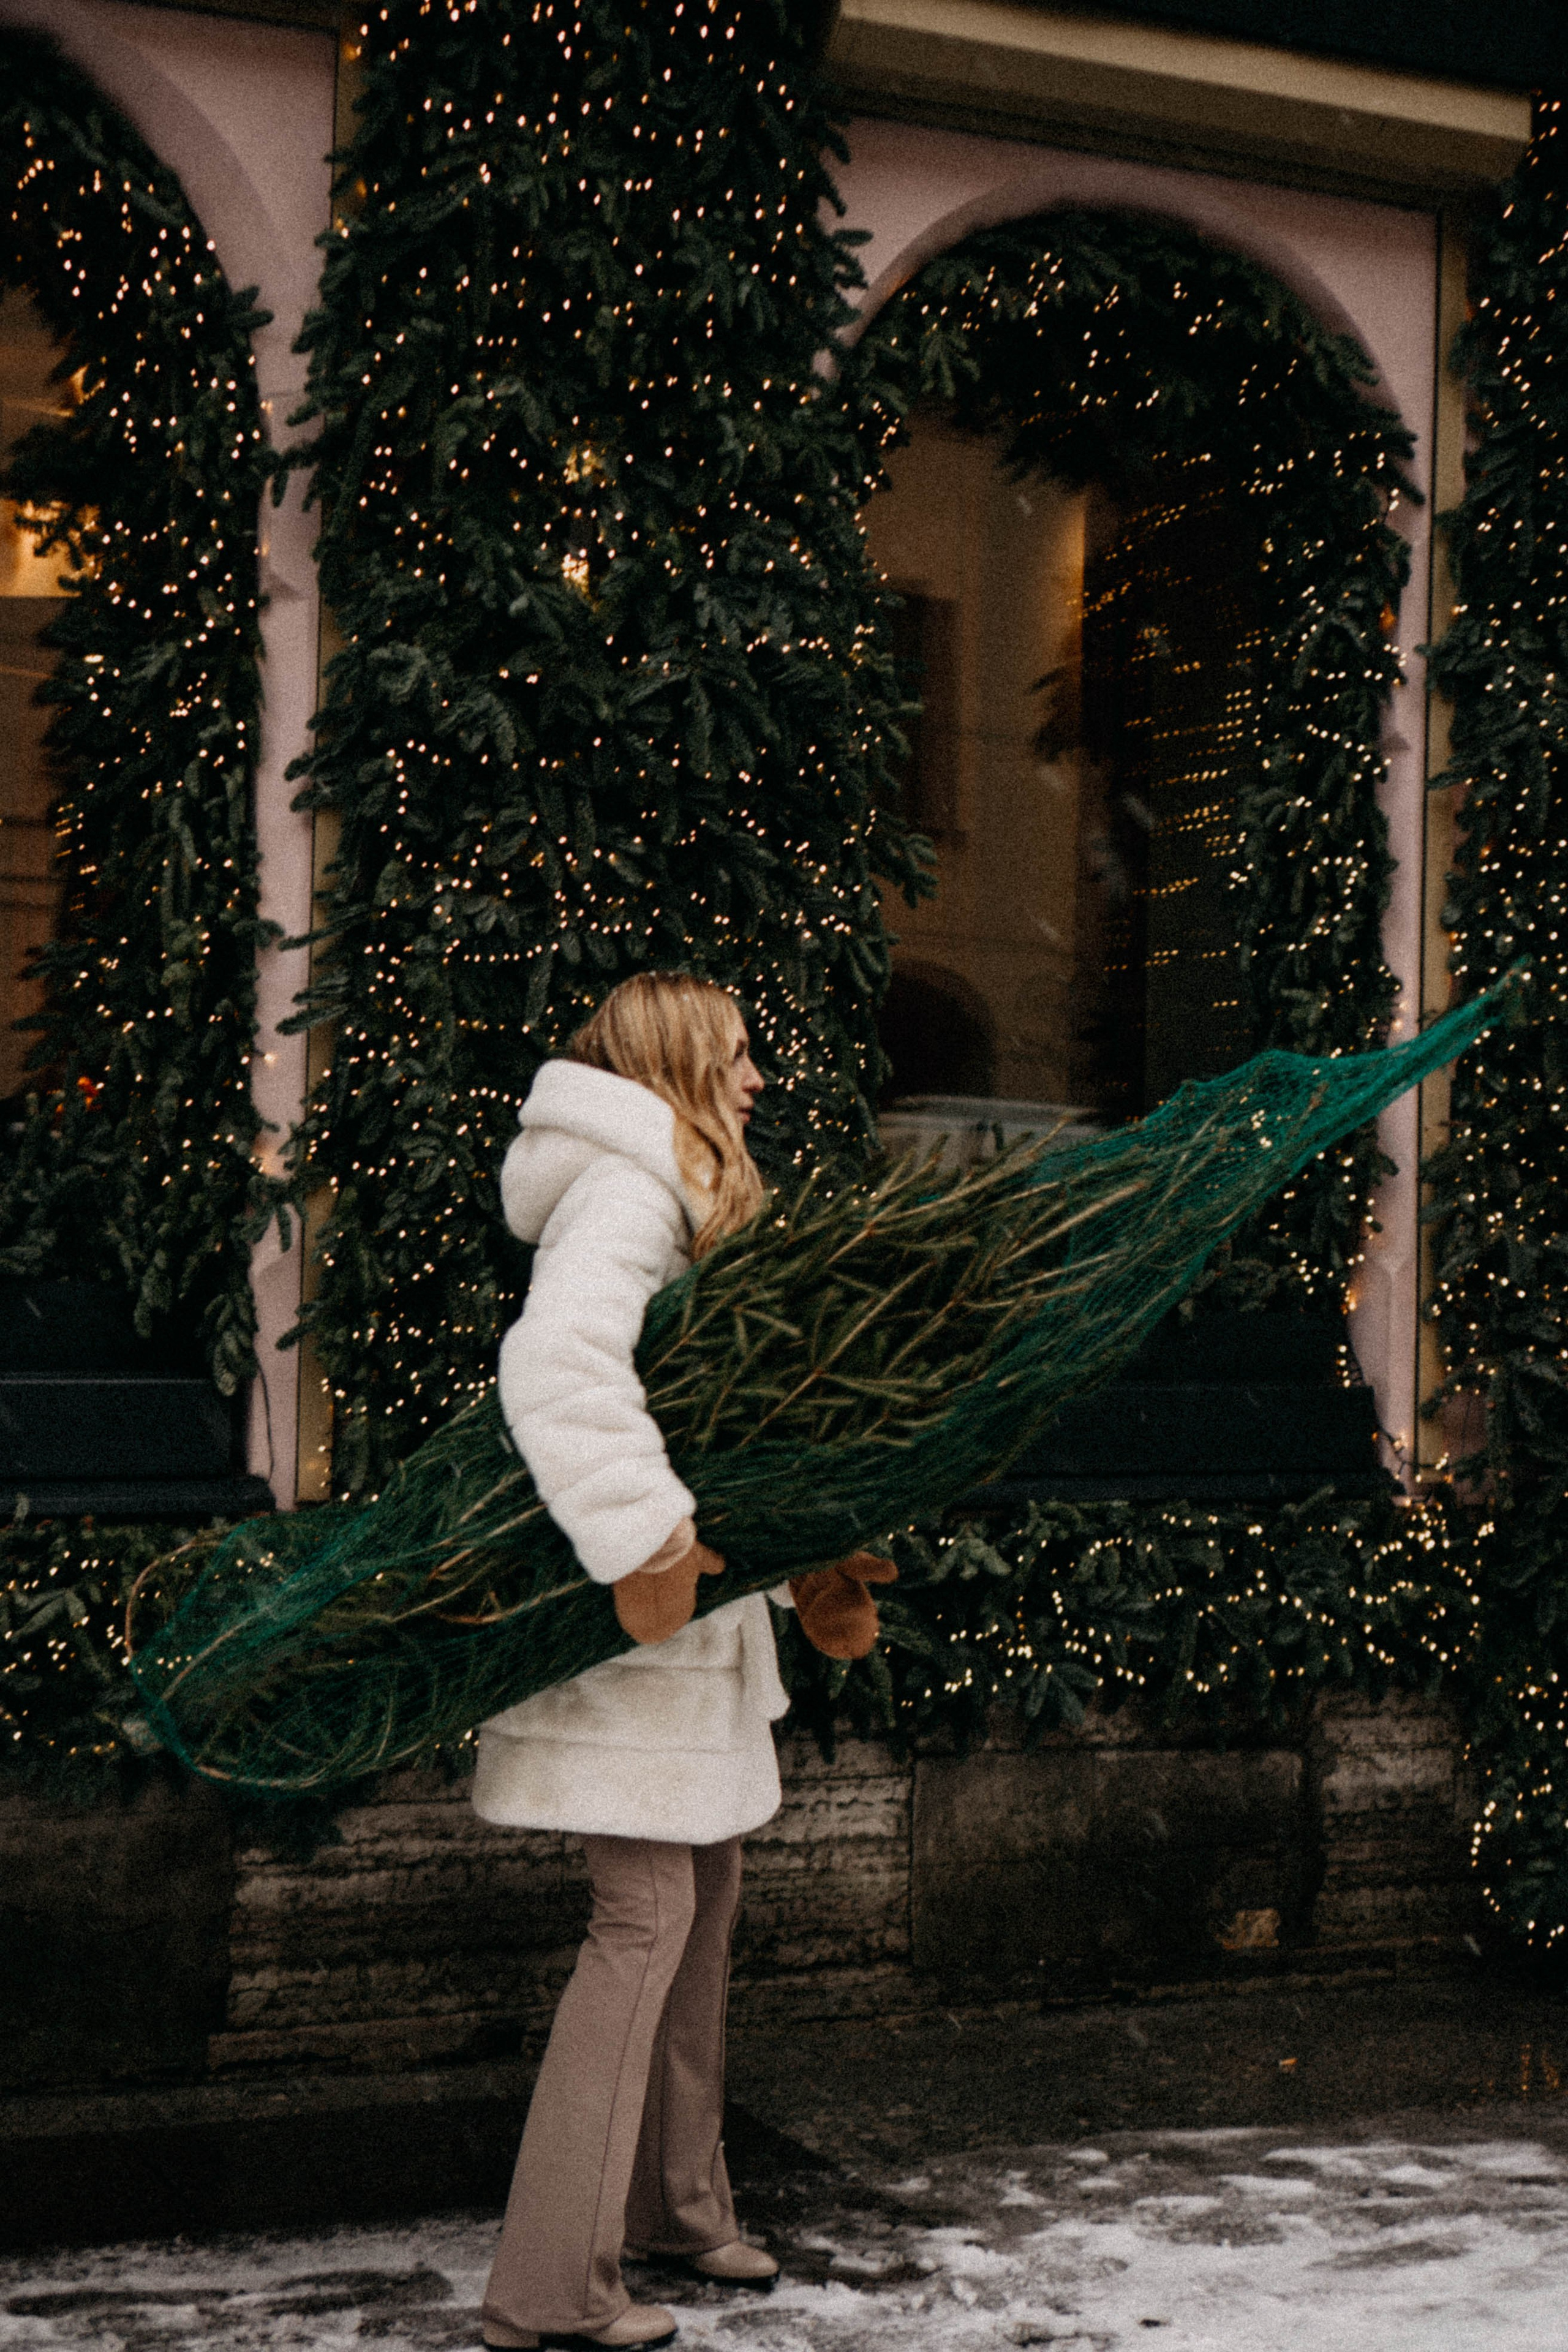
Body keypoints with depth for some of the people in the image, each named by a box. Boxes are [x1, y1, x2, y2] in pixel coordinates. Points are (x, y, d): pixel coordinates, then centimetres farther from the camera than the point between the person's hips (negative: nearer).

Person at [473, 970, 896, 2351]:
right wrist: (642, 1544, -33)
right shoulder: (628, 1189, -14)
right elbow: (558, 1367, -31)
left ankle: (676, 2200, 31)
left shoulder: (682, 1199, 20)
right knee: (647, 1914, -8)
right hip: (629, 1613, -11)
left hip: (691, 1611, 11)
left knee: (707, 1892, 16)